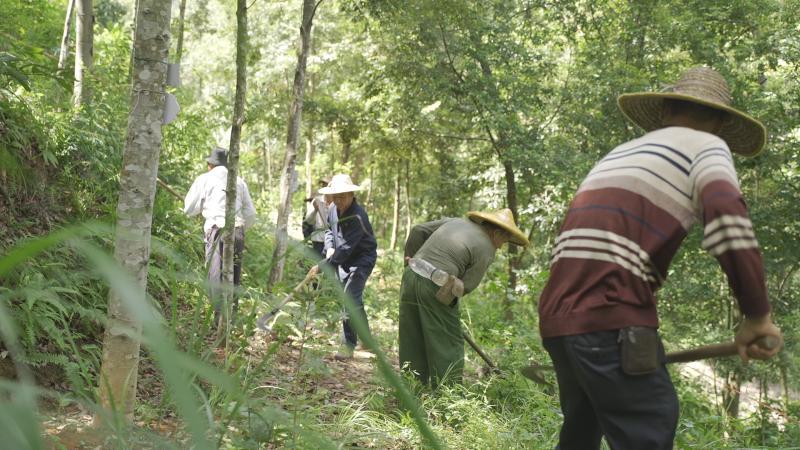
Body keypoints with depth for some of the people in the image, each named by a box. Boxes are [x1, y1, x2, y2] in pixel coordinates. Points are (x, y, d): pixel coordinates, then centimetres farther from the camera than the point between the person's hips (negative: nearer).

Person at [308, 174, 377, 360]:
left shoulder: (357, 217, -28)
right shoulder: (334, 210, -1)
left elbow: (345, 248, -31)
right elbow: (329, 230, 18)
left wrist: (322, 265, -31)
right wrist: (329, 248, -3)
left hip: (361, 260, -8)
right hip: (342, 260, 8)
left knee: (350, 298, -20)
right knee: (354, 301, 17)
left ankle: (349, 343, -13)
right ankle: (366, 338, 34)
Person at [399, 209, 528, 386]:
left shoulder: (455, 221, 15)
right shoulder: (486, 249, -4)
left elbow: (418, 230, 15)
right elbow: (467, 285, -5)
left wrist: (410, 257, 22)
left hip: (411, 276, 7)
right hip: (435, 287, -7)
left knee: (412, 343, 14)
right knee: (449, 344, 5)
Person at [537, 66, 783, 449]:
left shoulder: (620, 154, 29)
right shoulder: (706, 147, 6)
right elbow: (726, 214, -16)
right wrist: (757, 315, -11)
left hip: (558, 316, 8)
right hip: (609, 317, -8)